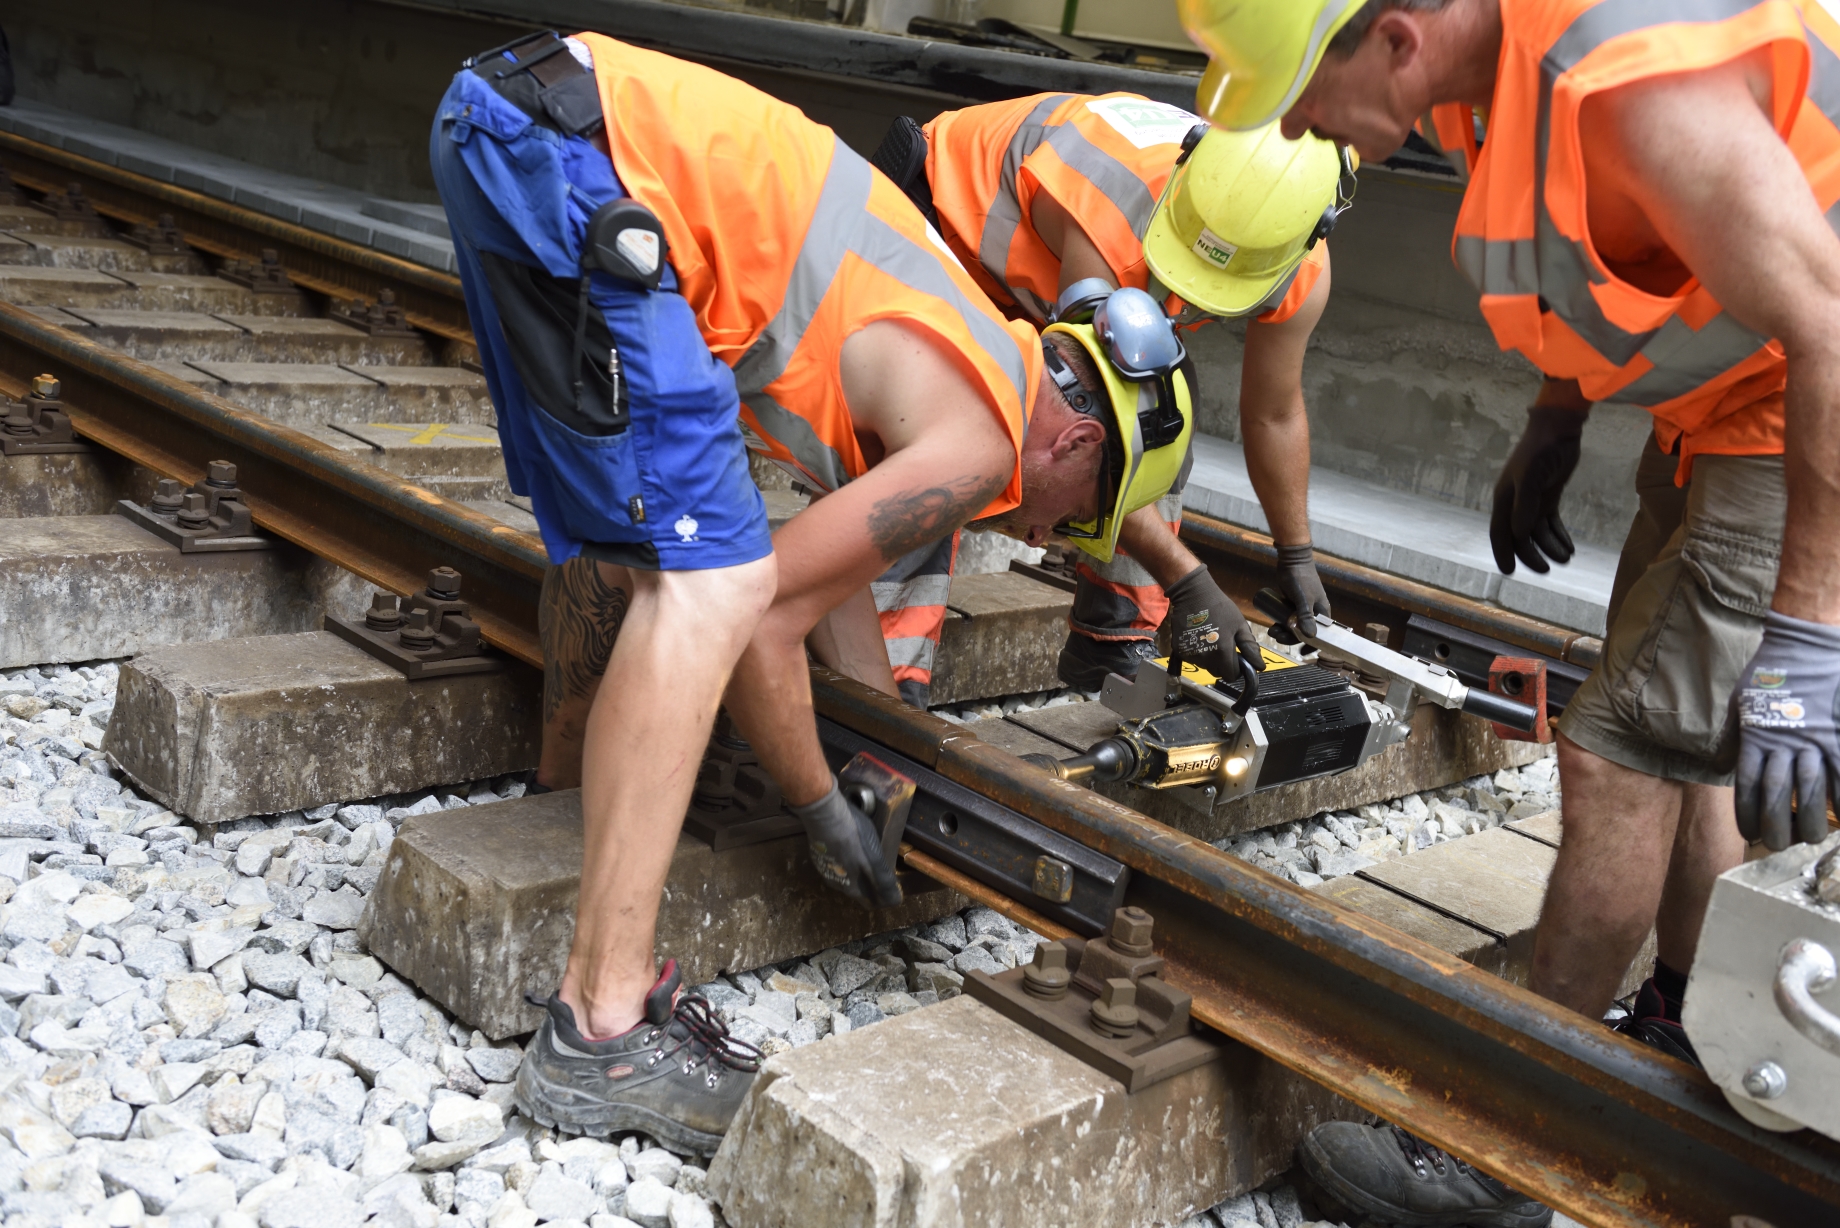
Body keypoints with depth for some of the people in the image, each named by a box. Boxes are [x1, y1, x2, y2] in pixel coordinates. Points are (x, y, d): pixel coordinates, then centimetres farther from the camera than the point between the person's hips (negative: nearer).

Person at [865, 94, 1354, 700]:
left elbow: (1274, 417, -3)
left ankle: (1115, 652, 7)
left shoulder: (1302, 276, -23)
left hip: (1040, 285, 6)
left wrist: (1297, 559, 7)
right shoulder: (1113, 218, -44)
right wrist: (1186, 581, -37)